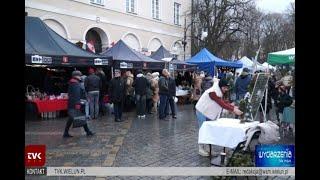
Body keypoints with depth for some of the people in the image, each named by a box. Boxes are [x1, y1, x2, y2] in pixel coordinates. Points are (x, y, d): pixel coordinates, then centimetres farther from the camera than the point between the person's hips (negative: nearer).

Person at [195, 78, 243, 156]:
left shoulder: (219, 91, 3)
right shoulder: (213, 92, -28)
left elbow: (224, 102, -1)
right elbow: (222, 104, -31)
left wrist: (233, 107, -13)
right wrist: (233, 110, -32)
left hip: (209, 113, 9)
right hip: (202, 112, -9)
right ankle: (201, 149, 7)